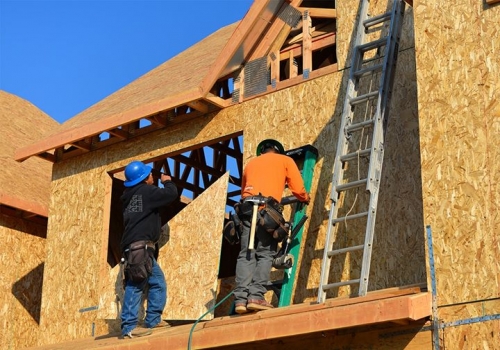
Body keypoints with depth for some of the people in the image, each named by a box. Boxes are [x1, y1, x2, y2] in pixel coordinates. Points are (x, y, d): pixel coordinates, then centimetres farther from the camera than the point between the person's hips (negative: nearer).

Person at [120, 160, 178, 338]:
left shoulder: (130, 195, 19)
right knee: (136, 285, -14)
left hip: (137, 246, 10)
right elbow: (171, 194, -7)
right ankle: (129, 327, -18)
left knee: (158, 281, 16)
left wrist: (162, 185, 32)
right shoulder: (146, 191, -6)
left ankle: (153, 320, 16)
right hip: (140, 246, -10)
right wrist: (167, 182, 13)